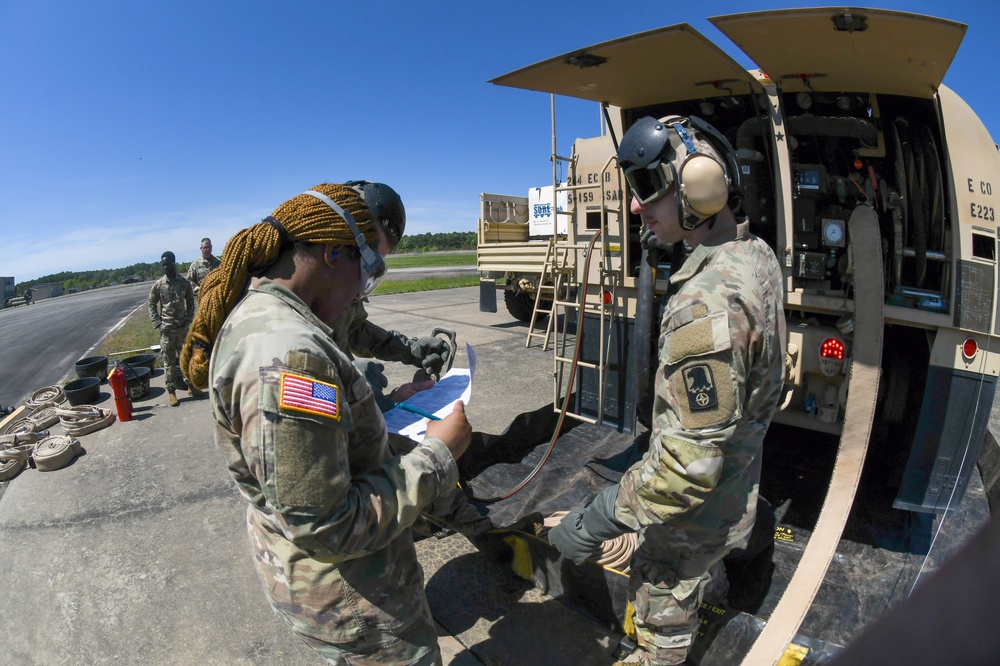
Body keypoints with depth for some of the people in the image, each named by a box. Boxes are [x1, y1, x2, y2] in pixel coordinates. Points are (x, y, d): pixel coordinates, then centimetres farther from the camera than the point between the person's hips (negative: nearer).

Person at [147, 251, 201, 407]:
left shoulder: (184, 283, 1)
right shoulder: (158, 285, -2)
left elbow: (190, 302, 7)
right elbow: (151, 303, 4)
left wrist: (189, 318, -4)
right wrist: (156, 322, -4)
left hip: (182, 326, 1)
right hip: (167, 328, -1)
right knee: (169, 360, 3)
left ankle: (190, 385, 23)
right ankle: (171, 390, 10)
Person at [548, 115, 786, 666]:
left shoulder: (707, 304, -37)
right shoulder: (755, 254, -5)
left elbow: (689, 465, -35)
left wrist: (597, 521, -27)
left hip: (693, 508, -9)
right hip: (737, 478, 9)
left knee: (663, 605, 17)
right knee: (705, 550, 37)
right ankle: (712, 591, 68)